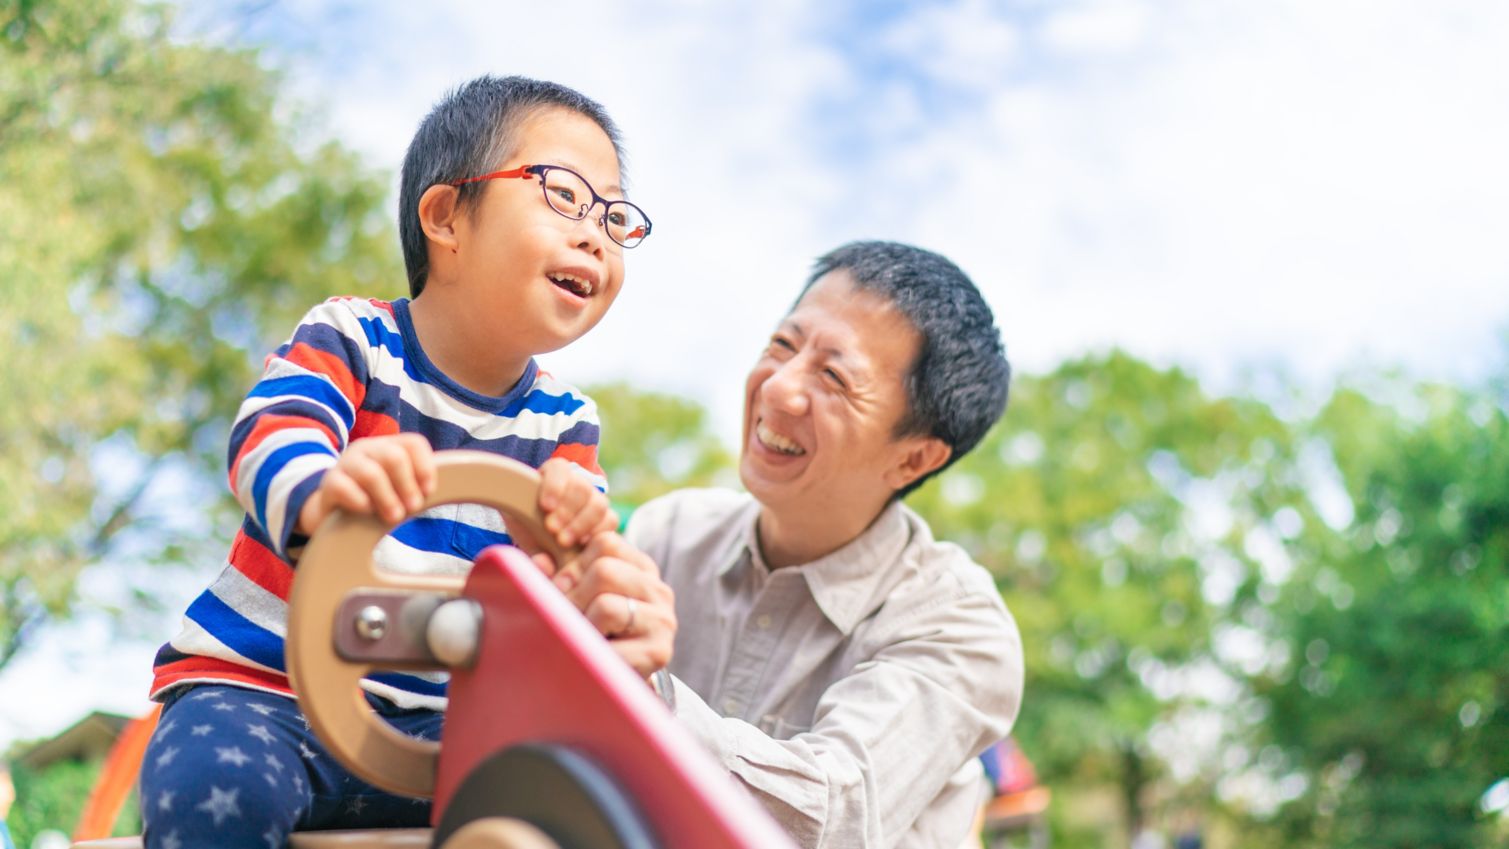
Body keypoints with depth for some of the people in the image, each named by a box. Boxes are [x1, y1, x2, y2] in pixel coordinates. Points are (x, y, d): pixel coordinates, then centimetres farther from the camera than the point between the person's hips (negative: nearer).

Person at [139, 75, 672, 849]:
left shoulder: (564, 422, 6)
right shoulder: (346, 340, -5)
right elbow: (269, 441, -25)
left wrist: (577, 532, -30)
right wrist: (321, 491, -50)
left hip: (432, 721, 3)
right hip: (263, 688, -2)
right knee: (215, 786, -33)